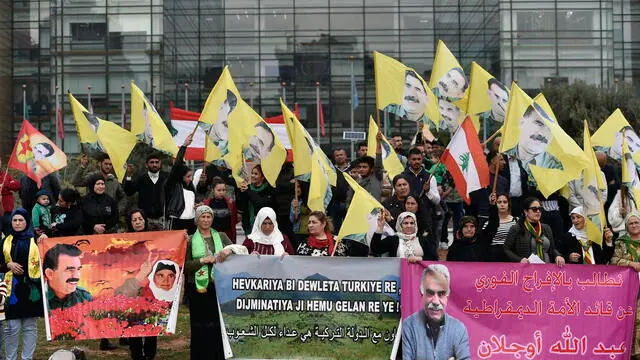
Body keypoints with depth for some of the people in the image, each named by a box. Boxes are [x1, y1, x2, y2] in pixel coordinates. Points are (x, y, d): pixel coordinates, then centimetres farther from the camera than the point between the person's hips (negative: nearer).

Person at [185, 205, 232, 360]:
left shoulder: (221, 236, 13)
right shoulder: (190, 240, 7)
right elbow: (185, 266, 0)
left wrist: (228, 251, -18)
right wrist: (203, 260, -11)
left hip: (219, 286, 1)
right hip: (198, 288, -1)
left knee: (218, 325, 0)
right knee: (200, 328, 0)